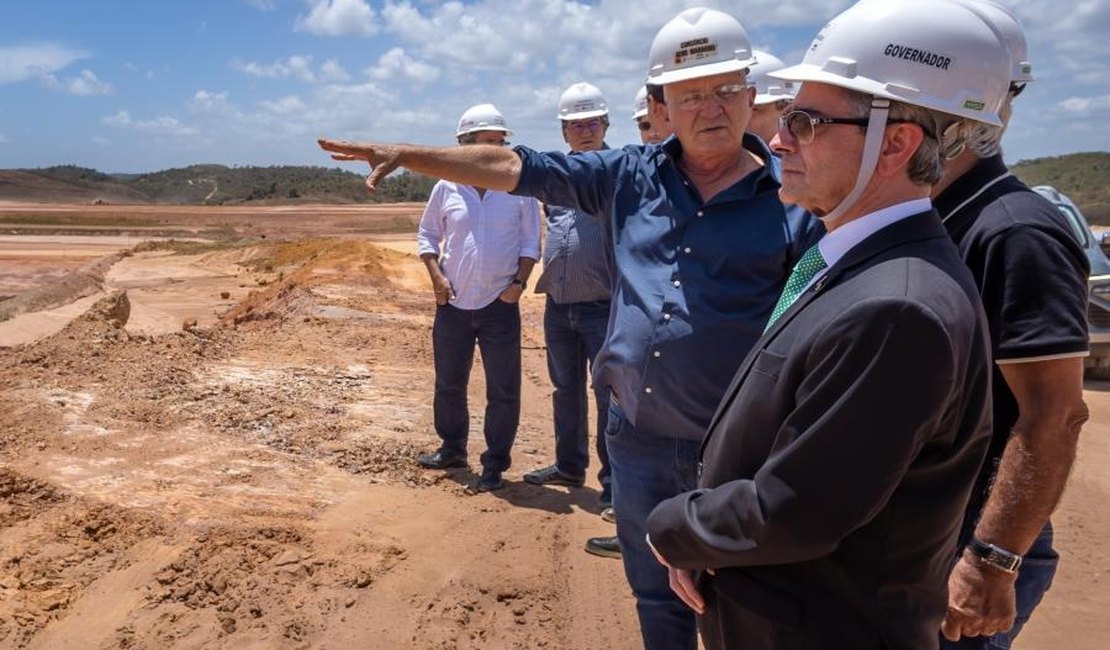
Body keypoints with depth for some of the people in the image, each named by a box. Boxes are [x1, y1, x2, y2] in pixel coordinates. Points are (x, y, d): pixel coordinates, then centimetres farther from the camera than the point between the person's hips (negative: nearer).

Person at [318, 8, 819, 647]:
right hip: (637, 437, 4)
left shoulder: (796, 200, -7)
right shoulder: (633, 174, 3)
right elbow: (514, 167, 3)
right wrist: (405, 154, -1)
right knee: (657, 597, 22)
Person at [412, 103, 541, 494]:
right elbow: (427, 234, 10)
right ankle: (452, 449, 35)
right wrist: (436, 275, -4)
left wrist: (519, 281, -9)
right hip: (453, 303, 2)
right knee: (448, 384, 15)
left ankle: (494, 466, 12)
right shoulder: (447, 187, 1)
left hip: (500, 304, -2)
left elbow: (530, 241, 3)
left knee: (503, 390, 0)